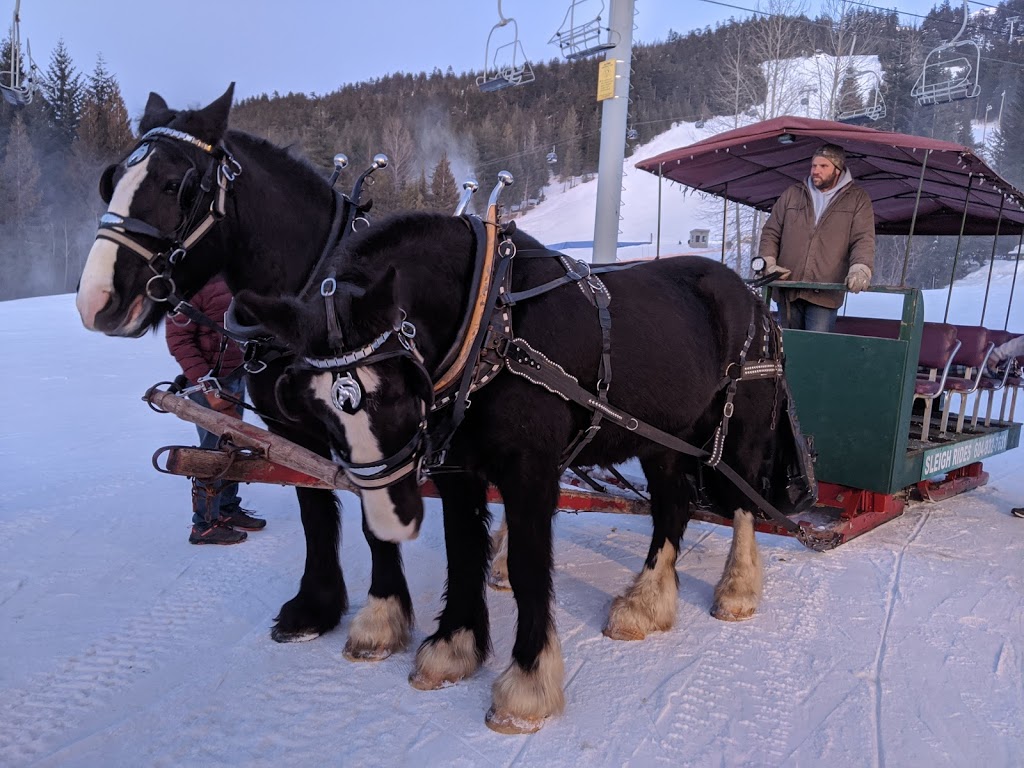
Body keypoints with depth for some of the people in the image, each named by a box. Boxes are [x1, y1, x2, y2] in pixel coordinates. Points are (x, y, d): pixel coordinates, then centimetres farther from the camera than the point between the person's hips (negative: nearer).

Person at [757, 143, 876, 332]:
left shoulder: (857, 199, 7)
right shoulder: (791, 194, 13)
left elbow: (863, 240, -2)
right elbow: (771, 232, 15)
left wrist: (860, 268, -22)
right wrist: (768, 262, -3)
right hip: (787, 291, 3)